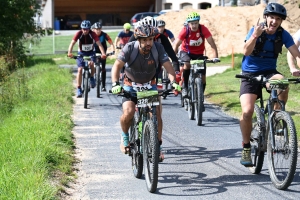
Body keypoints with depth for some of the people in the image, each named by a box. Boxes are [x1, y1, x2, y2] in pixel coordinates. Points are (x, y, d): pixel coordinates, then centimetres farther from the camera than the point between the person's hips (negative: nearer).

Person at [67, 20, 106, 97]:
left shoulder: (92, 34, -23)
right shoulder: (79, 33, -22)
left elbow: (99, 44, -30)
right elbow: (72, 43, -32)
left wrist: (103, 53, -46)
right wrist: (69, 52, -50)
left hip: (91, 52, -1)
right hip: (81, 53, 1)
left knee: (91, 63, -30)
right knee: (80, 69, -11)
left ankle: (92, 78, -2)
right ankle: (79, 89, -4)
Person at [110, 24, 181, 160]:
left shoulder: (158, 48, -20)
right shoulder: (130, 48, -24)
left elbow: (168, 66, -25)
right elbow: (117, 66, -32)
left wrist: (173, 82, -43)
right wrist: (115, 84, -48)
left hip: (150, 85, 2)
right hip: (131, 85, -2)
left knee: (157, 114, -14)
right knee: (128, 113, -22)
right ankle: (125, 136, 9)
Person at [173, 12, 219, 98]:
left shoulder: (203, 29, -24)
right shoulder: (185, 30, -24)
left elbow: (212, 44, -26)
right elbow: (176, 45, -24)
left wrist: (215, 57, -39)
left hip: (199, 53, 1)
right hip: (186, 52, -1)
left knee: (202, 78, -5)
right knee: (187, 65, -33)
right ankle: (184, 87, -16)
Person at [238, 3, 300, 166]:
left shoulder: (283, 35, -7)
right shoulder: (256, 30, -13)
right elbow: (246, 52, -27)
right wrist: (255, 36, -45)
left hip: (269, 72, 2)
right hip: (250, 74, -2)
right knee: (247, 111, -19)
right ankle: (246, 147, 2)